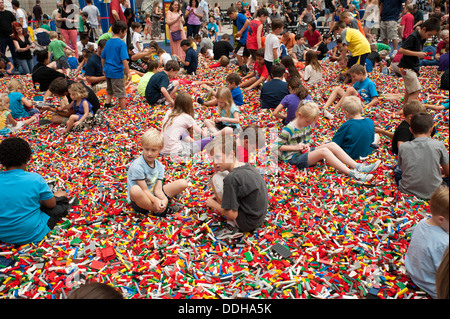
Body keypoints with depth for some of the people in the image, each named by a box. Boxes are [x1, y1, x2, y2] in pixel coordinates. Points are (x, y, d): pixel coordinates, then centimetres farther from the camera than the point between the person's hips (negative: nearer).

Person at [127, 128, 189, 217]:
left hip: (154, 196, 6)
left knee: (183, 183, -2)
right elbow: (145, 190, -20)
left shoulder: (159, 165, 1)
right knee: (135, 190, -43)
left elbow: (157, 189, -8)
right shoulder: (137, 166, -19)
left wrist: (165, 199, -29)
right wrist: (155, 200, -36)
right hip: (140, 200, -6)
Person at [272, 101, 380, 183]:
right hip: (294, 158, -9)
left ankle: (358, 167, -17)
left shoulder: (307, 126, 9)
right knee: (324, 151, -30)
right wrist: (295, 147, -18)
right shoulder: (288, 129, -16)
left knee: (332, 145, -11)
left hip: (304, 153, 9)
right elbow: (277, 146, -15)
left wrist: (306, 145, -2)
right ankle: (352, 174, -36)